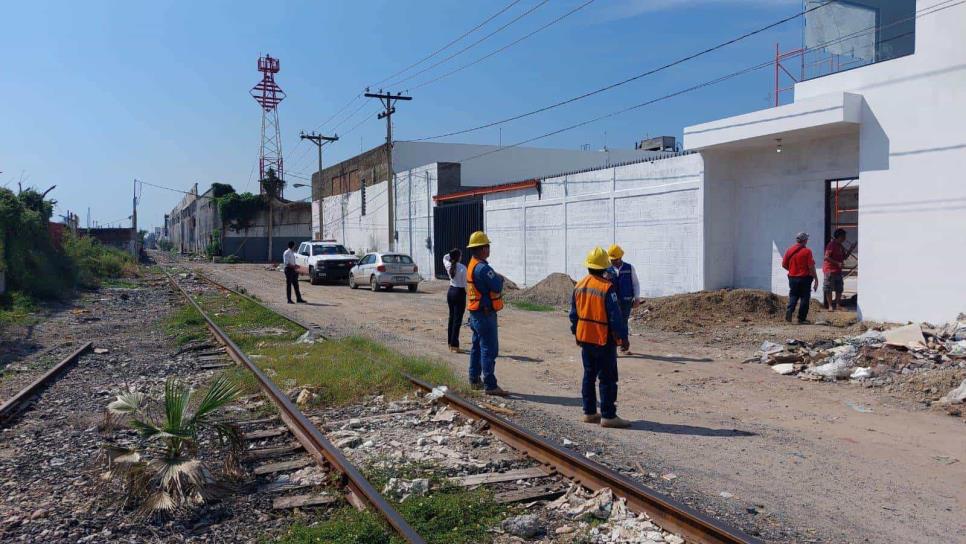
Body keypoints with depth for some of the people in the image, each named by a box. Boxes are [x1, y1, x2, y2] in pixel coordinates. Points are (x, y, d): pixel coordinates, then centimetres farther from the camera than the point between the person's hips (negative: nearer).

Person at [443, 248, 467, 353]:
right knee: (457, 320, -3)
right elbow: (465, 283, -14)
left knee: (451, 317, 17)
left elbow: (445, 257, 24)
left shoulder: (448, 265, 0)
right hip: (459, 293, -7)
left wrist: (451, 254, 14)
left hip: (450, 292, 7)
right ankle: (454, 345, -3)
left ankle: (450, 342, 24)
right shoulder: (462, 268, -17)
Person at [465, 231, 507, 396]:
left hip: (476, 313, 11)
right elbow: (497, 286, -22)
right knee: (489, 349, -8)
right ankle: (490, 385, -7)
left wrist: (497, 278, -1)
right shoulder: (482, 267, -21)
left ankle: (475, 380, 27)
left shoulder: (472, 265, 12)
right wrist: (500, 278, -2)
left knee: (477, 347, 18)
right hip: (485, 314, -10)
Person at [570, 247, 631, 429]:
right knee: (607, 378, 0)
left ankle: (589, 412, 21)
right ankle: (608, 416, 2)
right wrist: (623, 337, -9)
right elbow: (615, 316, -17)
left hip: (585, 338, 7)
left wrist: (576, 333, 23)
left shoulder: (579, 286, 4)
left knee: (589, 375, 15)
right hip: (604, 339, -7)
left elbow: (574, 313, 12)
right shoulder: (607, 288, -18)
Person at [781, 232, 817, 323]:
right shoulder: (807, 251, -10)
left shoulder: (789, 250, 3)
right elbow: (811, 267, -13)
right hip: (804, 278, -4)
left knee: (793, 296, 13)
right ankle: (802, 318, 8)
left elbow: (784, 265, 6)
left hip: (792, 277, 4)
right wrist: (816, 279, -6)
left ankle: (789, 310, -13)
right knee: (804, 298, 6)